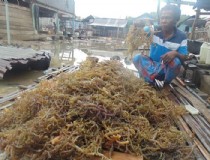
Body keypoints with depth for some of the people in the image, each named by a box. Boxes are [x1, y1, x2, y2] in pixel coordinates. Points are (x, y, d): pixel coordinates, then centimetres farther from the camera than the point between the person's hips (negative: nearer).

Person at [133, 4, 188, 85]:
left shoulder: (181, 37, -8)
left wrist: (175, 53, -32)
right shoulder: (155, 31, -6)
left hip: (168, 68, -1)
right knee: (137, 58, -23)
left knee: (175, 61, -34)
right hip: (152, 65, 1)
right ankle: (152, 82, -26)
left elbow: (184, 57, -10)